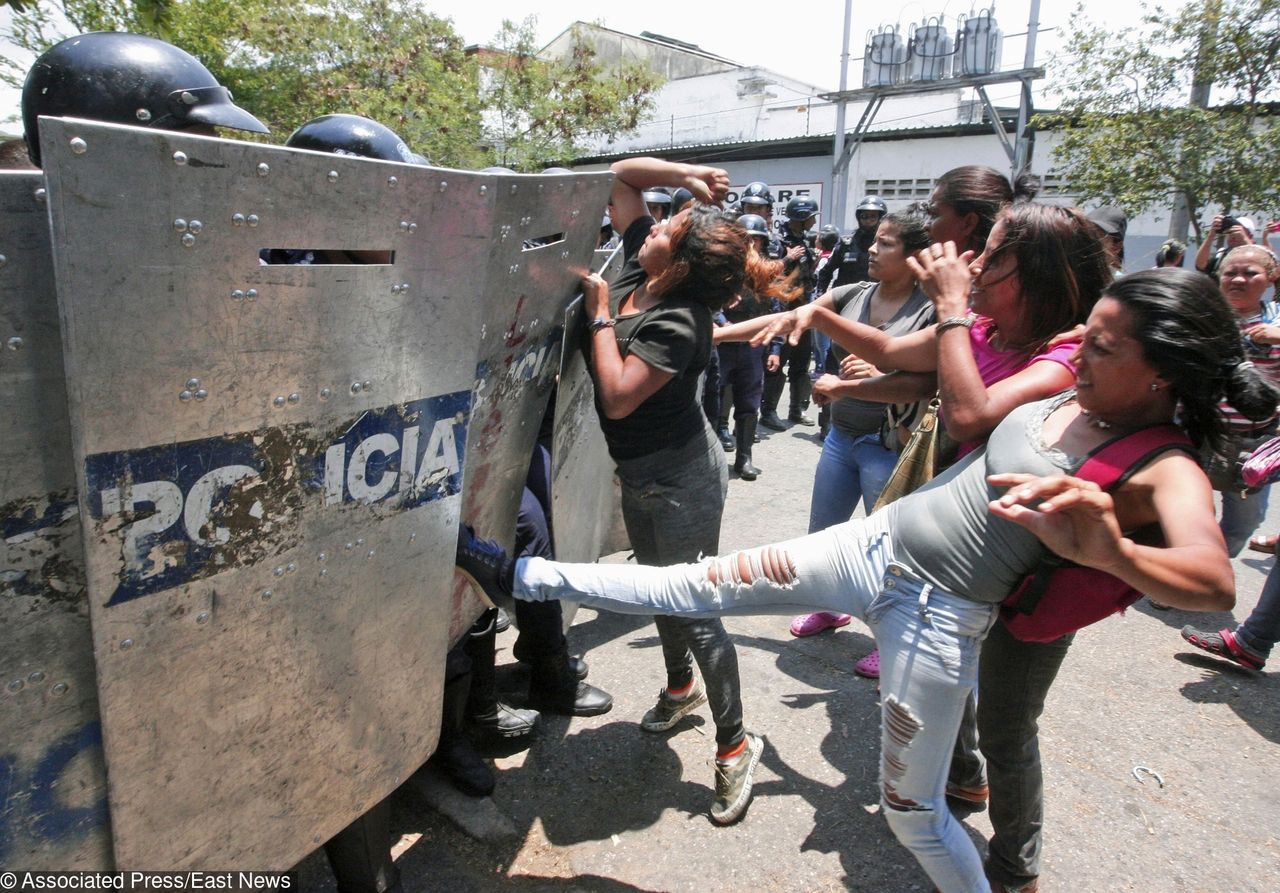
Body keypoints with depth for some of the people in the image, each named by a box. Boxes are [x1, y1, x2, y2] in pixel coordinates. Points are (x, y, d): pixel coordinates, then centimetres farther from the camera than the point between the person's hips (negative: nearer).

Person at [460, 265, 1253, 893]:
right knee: (694, 586, 4)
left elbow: (1214, 584, -36)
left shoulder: (1164, 473, -17)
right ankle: (517, 576, 13)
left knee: (911, 809, 11)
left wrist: (1108, 549, -55)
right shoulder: (1071, 392, 2)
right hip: (875, 543, 6)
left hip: (937, 617, -5)